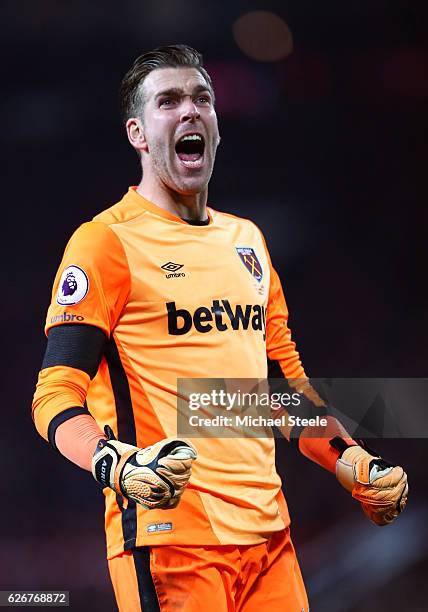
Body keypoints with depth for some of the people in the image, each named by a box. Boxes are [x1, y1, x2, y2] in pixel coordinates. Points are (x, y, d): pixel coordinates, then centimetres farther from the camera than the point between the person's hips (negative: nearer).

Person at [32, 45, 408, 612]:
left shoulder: (246, 240, 18)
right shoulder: (107, 241, -4)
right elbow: (56, 395, -10)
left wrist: (355, 465, 16)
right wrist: (119, 467, -27)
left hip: (267, 531, 6)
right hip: (170, 536, -6)